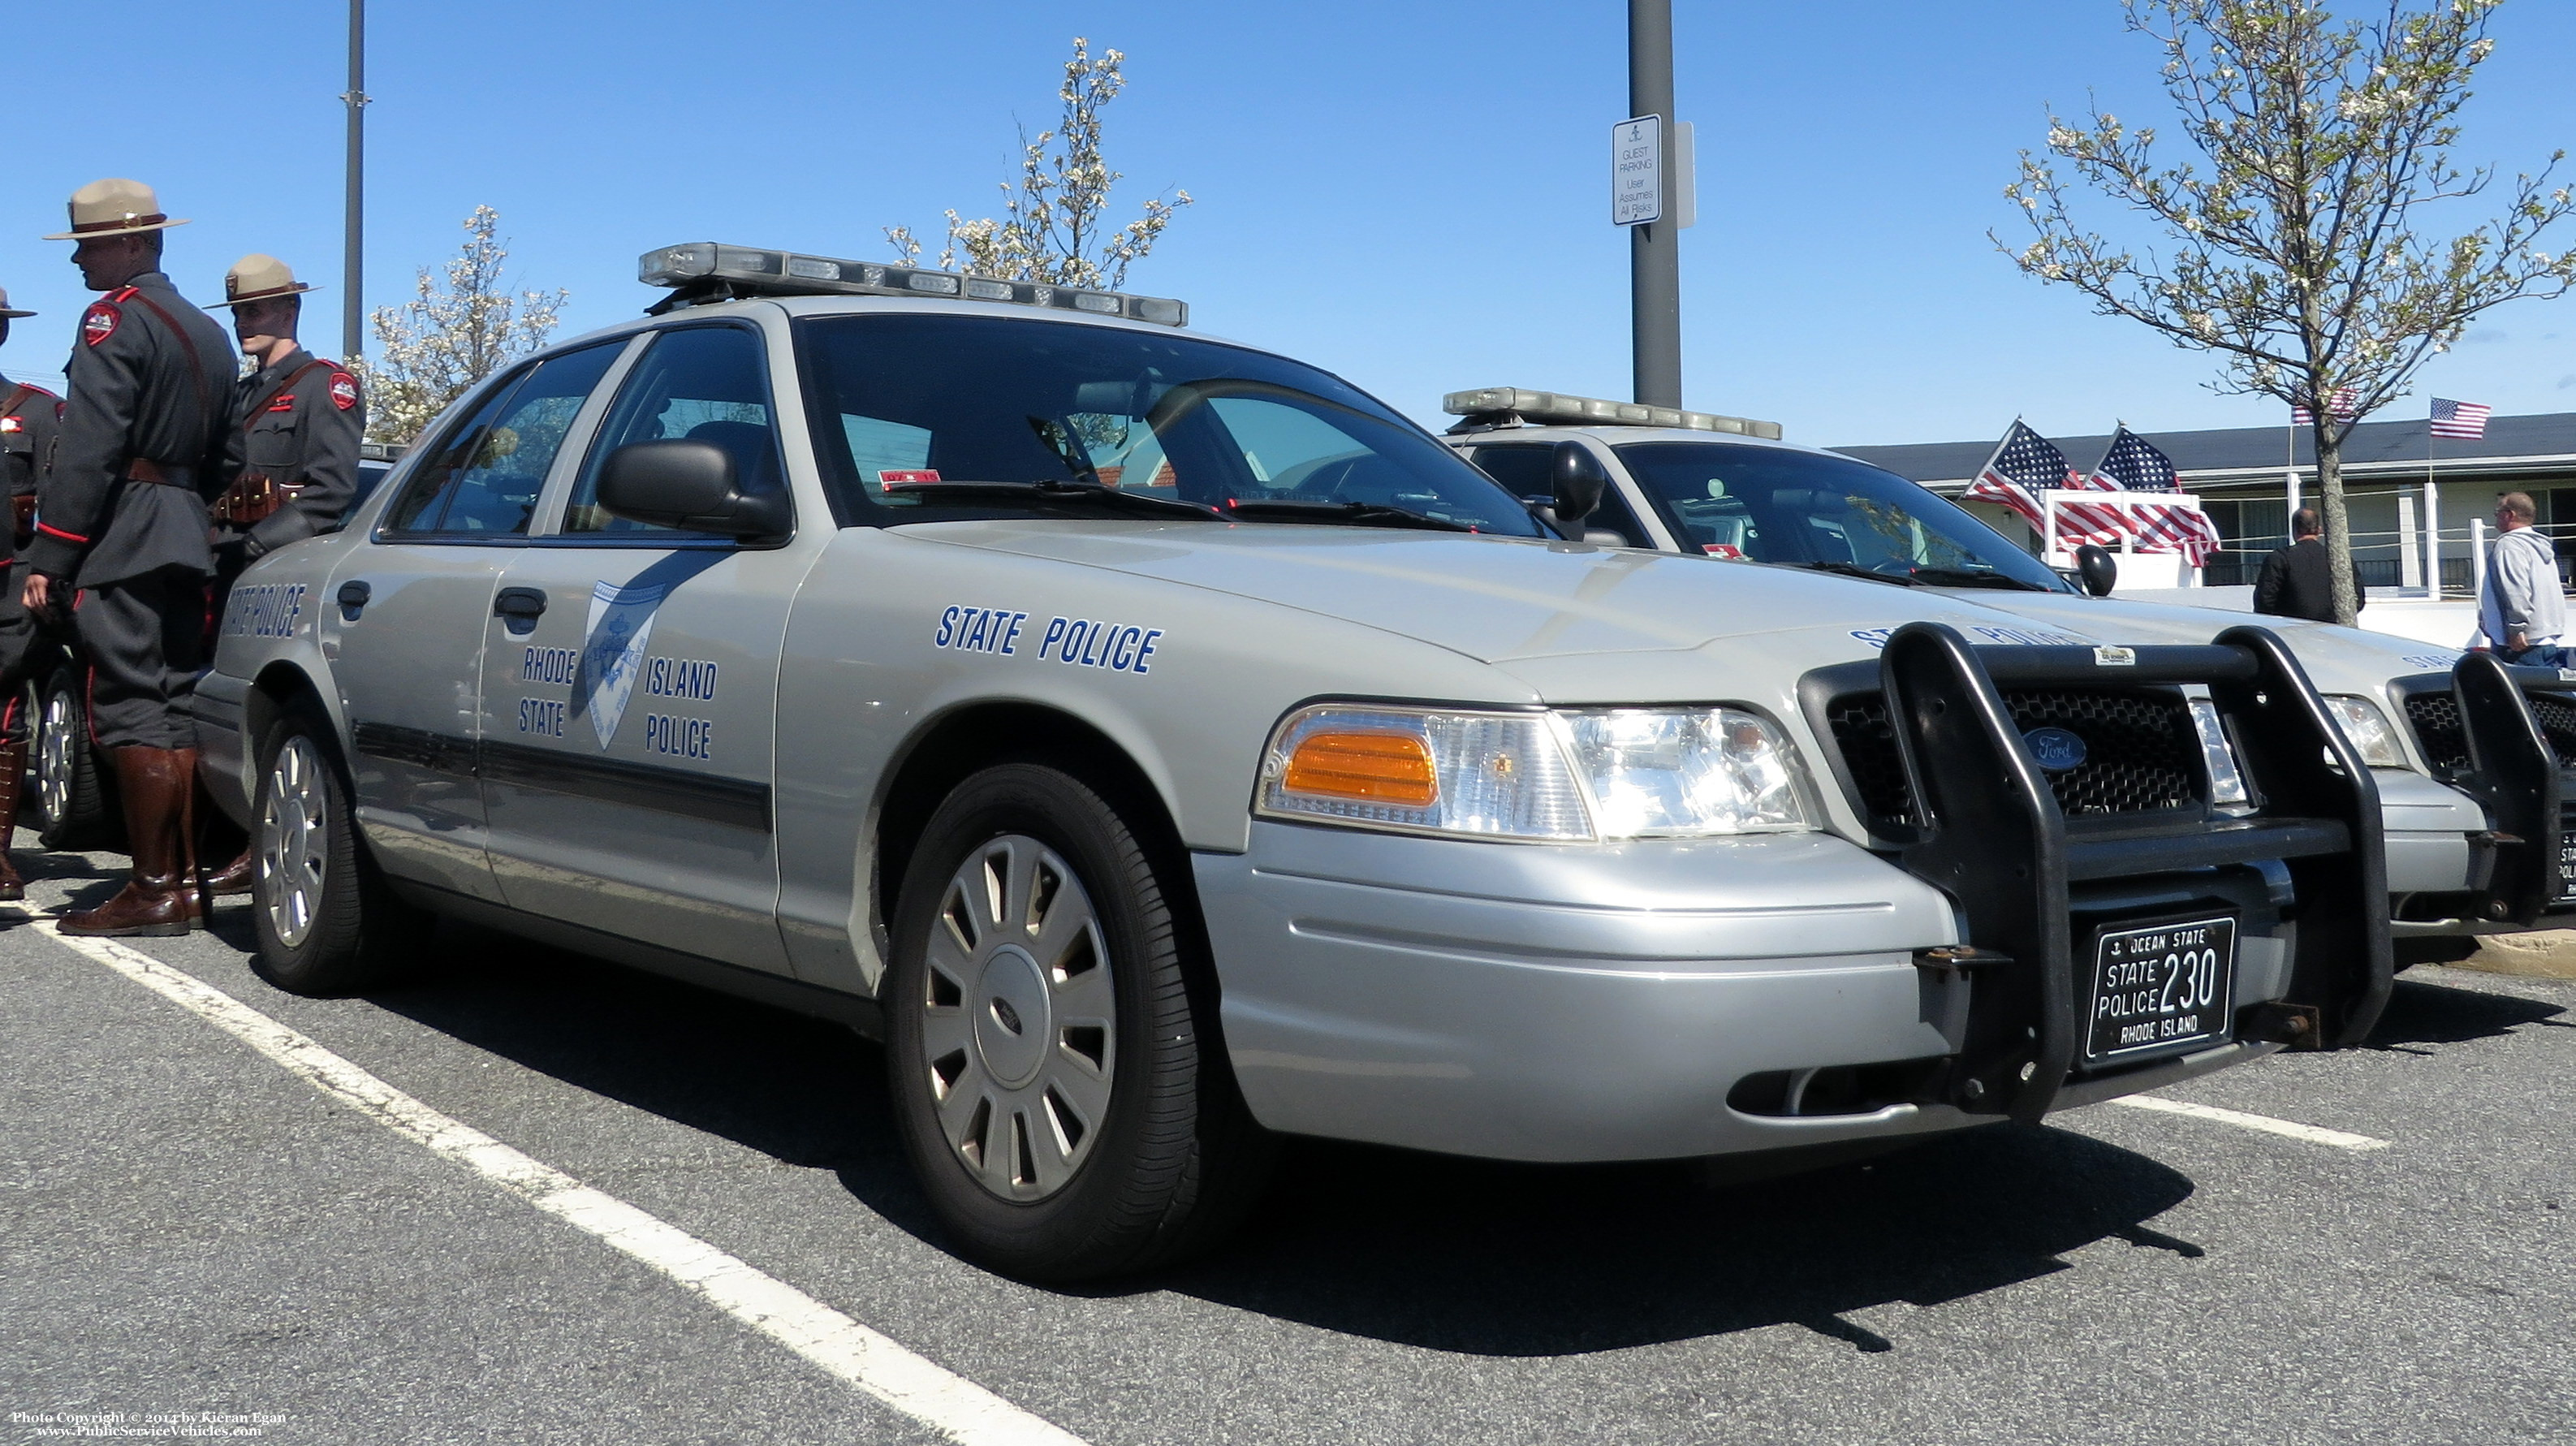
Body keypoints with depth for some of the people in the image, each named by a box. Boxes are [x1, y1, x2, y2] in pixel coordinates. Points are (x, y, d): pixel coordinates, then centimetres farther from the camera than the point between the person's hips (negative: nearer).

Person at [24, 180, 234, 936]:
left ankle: (153, 891, -6)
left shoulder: (115, 317, -7)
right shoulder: (207, 331, 20)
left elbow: (89, 449, -16)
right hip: (187, 540, 9)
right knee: (175, 708, 9)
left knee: (132, 711, -7)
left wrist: (48, 555, -16)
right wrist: (196, 526, 21)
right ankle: (186, 881, 12)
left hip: (124, 539, -9)